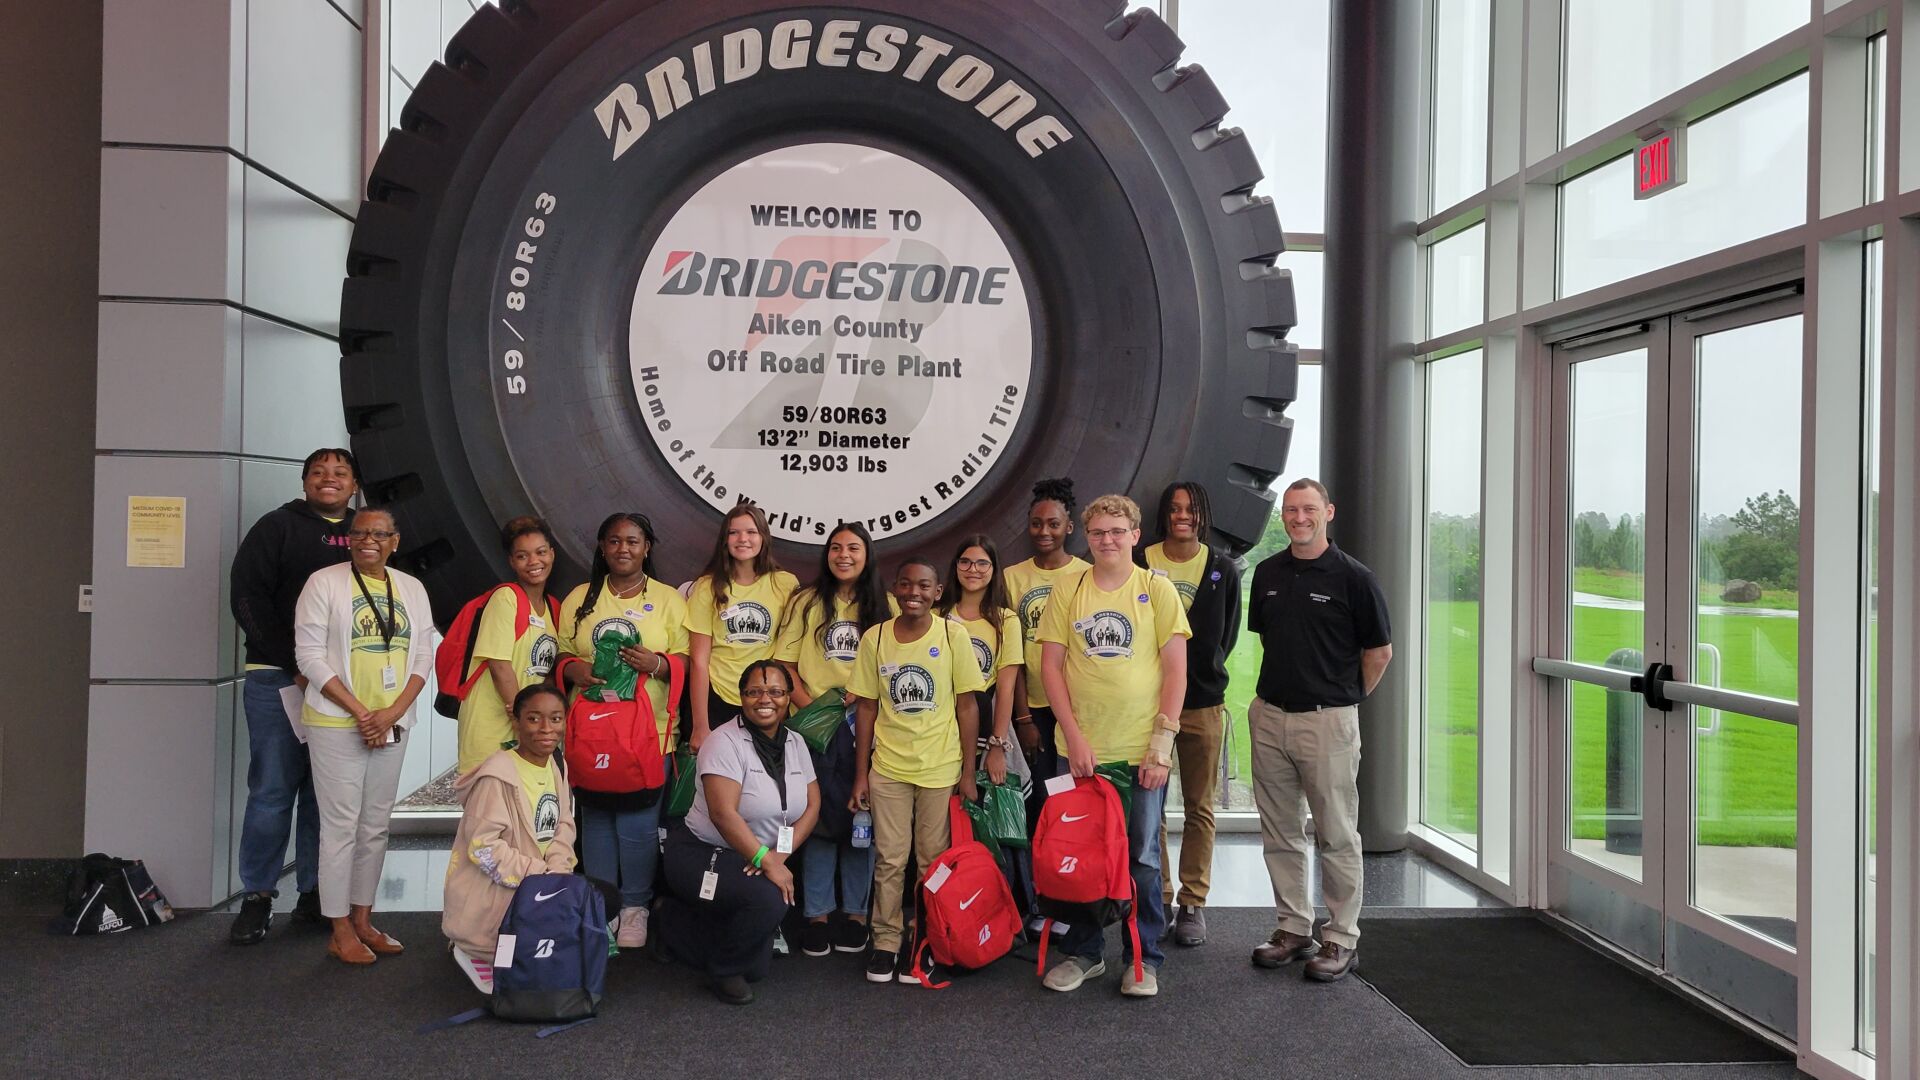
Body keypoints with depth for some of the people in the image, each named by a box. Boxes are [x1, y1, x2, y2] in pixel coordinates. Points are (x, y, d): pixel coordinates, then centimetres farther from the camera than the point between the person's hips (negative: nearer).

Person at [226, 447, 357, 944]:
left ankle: (314, 893, 16)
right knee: (272, 790, -1)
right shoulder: (278, 527, 3)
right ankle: (258, 897, 9)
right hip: (279, 679, -3)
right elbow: (249, 599, -5)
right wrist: (295, 665, -12)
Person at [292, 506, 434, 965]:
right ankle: (340, 932, 7)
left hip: (392, 726, 5)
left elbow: (423, 657, 7)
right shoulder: (324, 583, -4)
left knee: (376, 826, 11)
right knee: (341, 825, -2)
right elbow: (310, 655, -9)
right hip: (337, 725, -5)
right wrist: (360, 712, -14)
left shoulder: (412, 588, 9)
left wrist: (393, 712, -8)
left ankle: (362, 920, 22)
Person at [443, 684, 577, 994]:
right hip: (487, 896, -8)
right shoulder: (498, 775, -19)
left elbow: (563, 827, 8)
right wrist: (540, 875, -22)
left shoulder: (555, 767, 6)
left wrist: (558, 870, -11)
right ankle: (477, 954, 4)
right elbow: (483, 847, -22)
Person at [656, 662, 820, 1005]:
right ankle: (724, 970, -6)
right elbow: (723, 813, -26)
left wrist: (781, 854, -14)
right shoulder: (725, 741, -18)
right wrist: (767, 861, -29)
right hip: (702, 854, -7)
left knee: (756, 967, 5)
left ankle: (680, 922, 26)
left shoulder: (795, 742, 3)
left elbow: (812, 805, 1)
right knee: (769, 898, -34)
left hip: (755, 861, 7)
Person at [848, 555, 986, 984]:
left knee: (933, 860, 7)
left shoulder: (953, 635, -6)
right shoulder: (875, 638, -1)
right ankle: (885, 943, 18)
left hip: (941, 768, -1)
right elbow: (866, 708, 4)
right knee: (889, 860, 6)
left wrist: (968, 772, -3)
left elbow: (966, 706, -2)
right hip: (888, 769, 1)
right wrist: (860, 775, 3)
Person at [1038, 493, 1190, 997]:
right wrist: (1074, 736, -7)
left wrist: (1162, 741, -9)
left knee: (1141, 856, 7)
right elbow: (1051, 664, 2)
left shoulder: (1157, 589, 0)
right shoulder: (1067, 591, 4)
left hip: (1141, 751, -1)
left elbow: (1176, 668, -2)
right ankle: (1082, 952, 26)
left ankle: (1143, 959, 22)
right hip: (1080, 748, 2)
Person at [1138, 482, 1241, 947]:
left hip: (1202, 703, 1)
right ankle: (1156, 898, 15)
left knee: (1200, 808, 7)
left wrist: (1202, 670, 2)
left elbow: (1226, 634, 9)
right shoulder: (1140, 564, 0)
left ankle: (1192, 903, 17)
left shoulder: (1223, 569, 4)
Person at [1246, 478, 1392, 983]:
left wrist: (1347, 697, 7)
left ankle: (1342, 938, 14)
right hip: (1269, 717, 5)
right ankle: (1293, 928, 24)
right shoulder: (1267, 572, 7)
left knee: (1337, 836, 3)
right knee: (1280, 833, 12)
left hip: (1328, 719, -5)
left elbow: (1380, 650, 0)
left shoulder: (1353, 577, -8)